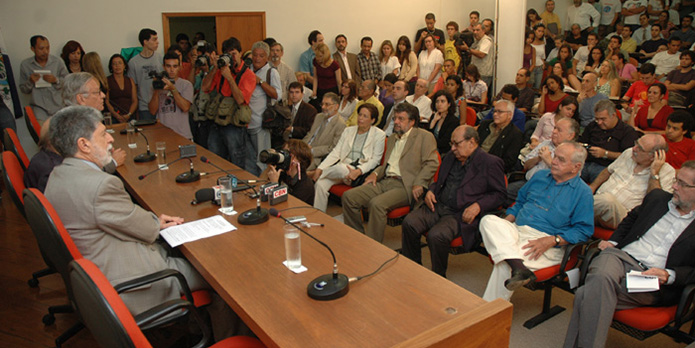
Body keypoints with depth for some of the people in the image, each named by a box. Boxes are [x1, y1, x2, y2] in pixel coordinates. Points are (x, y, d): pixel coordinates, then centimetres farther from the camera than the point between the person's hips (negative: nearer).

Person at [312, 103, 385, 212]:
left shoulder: (379, 135, 4)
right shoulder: (348, 131, 17)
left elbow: (375, 159, -5)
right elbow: (335, 153, 10)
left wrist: (358, 171, -23)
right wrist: (320, 168, -5)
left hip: (362, 172, -4)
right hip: (343, 165, 4)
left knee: (341, 168, -36)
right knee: (320, 184, -25)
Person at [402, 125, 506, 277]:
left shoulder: (490, 163, 0)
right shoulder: (449, 157, 19)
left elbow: (498, 195, -1)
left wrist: (478, 206, -15)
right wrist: (431, 190, 8)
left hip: (461, 215, -6)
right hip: (437, 206, 6)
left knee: (436, 235, -31)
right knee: (409, 222, -19)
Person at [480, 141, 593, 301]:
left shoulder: (583, 192, 3)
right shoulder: (540, 175, 20)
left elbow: (584, 230, -5)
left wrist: (551, 240, -18)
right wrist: (505, 222, 10)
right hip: (516, 230, 6)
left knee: (504, 264, -32)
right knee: (488, 220, -26)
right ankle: (517, 266, -44)